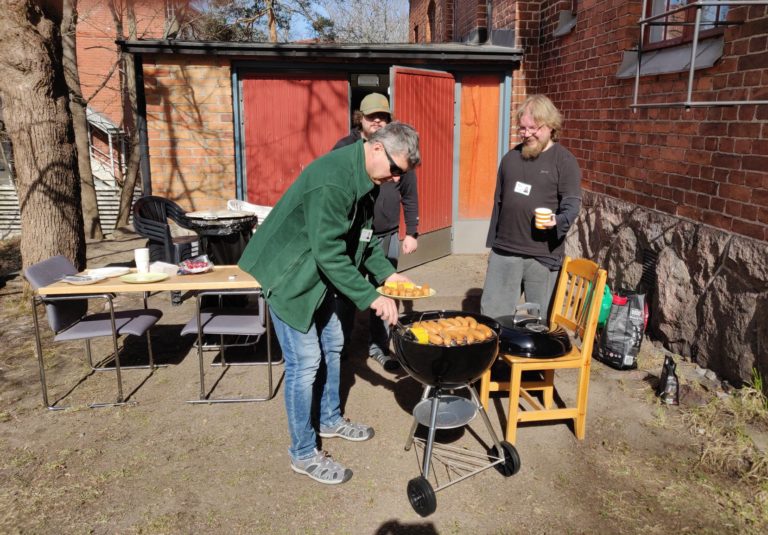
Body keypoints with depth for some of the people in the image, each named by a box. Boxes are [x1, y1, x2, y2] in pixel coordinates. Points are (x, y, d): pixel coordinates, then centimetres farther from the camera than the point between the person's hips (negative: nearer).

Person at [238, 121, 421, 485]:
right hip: (290, 277, -10)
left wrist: (386, 273, 1)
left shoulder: (364, 179, 2)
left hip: (318, 275, 10)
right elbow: (329, 253, -30)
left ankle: (329, 420, 39)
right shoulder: (332, 180, -29)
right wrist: (370, 298, -27)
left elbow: (362, 237, 12)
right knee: (305, 363, -5)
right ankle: (303, 454, 12)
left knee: (331, 346, 18)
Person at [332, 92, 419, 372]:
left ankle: (379, 346, 25)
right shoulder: (344, 148, -3)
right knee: (345, 295, 6)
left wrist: (412, 232, 5)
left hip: (387, 236, 2)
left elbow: (409, 195, 8)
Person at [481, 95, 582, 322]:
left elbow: (572, 203, -7)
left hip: (543, 256, -4)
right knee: (491, 315, 7)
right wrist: (492, 242, 16)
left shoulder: (564, 160, -2)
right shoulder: (511, 157, 13)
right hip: (504, 252, 4)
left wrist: (558, 221, -29)